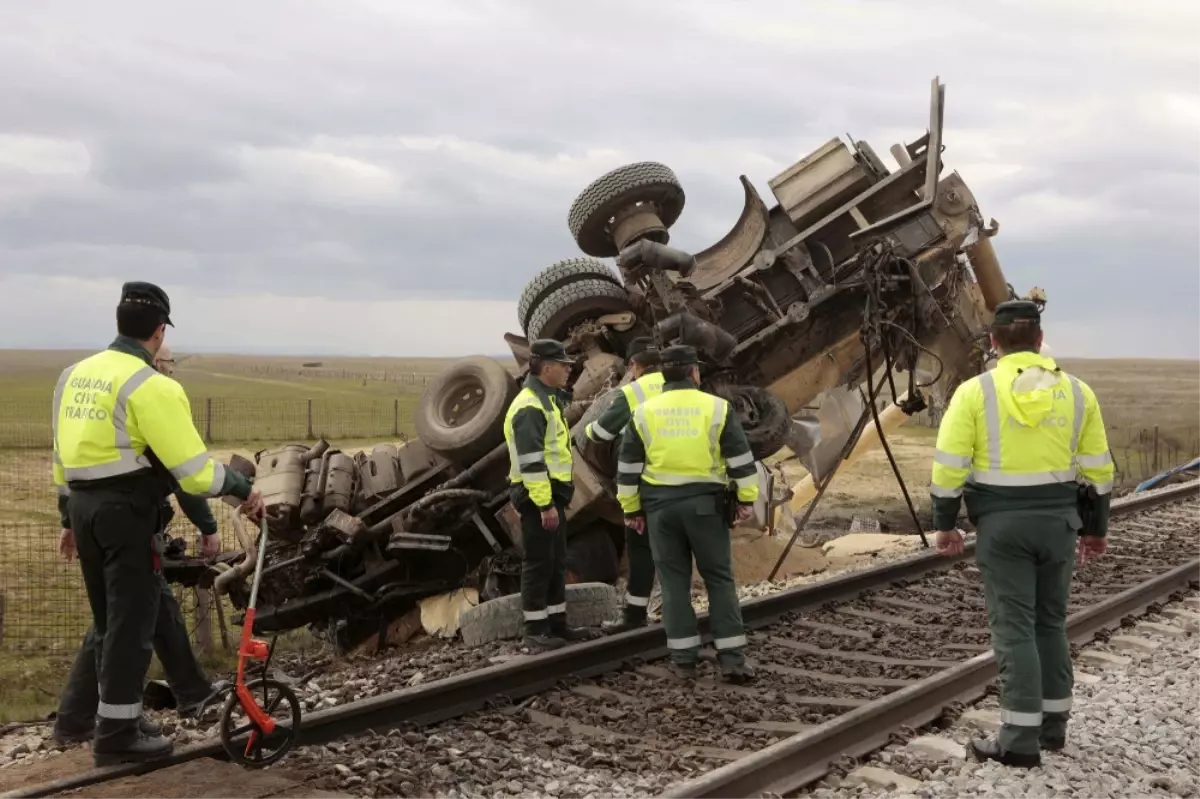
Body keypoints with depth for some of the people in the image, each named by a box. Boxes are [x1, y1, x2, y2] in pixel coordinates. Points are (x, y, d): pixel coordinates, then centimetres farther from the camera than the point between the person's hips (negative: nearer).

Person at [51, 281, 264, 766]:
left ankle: (98, 715, 32)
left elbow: (61, 457, 15)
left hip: (83, 504, 8)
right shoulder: (150, 386, -16)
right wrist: (243, 489, -7)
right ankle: (116, 734, 7)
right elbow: (192, 467, -20)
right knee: (132, 622, 1)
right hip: (126, 509, -8)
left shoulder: (75, 375, 10)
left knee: (110, 619, 21)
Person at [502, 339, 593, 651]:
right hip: (538, 497, -10)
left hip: (552, 494, 10)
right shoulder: (529, 407, -18)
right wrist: (544, 504, -24)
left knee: (557, 562, 14)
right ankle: (535, 630, 4)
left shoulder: (548, 399, 16)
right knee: (538, 563, -3)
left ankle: (557, 624, 23)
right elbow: (531, 462, -23)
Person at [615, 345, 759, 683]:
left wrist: (631, 509, 11)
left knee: (675, 581, 8)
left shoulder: (644, 412, 2)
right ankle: (732, 658, 4)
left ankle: (684, 658, 9)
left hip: (660, 505, 2)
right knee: (719, 579, 6)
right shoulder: (717, 408, -3)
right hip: (705, 504, -1)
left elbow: (628, 466, 4)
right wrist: (747, 500, 6)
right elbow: (741, 458, -2)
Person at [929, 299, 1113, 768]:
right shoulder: (1076, 392, 3)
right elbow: (1096, 469, 7)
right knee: (1050, 623, 17)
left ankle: (1020, 740, 0)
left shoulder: (975, 392, -7)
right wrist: (1096, 526, 17)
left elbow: (950, 466, -9)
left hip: (1002, 523, -4)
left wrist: (944, 523, 1)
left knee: (1014, 627, -1)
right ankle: (1053, 725, 25)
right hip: (1058, 520, 4)